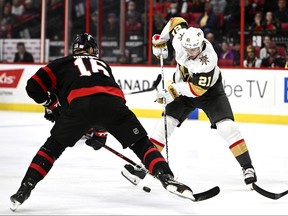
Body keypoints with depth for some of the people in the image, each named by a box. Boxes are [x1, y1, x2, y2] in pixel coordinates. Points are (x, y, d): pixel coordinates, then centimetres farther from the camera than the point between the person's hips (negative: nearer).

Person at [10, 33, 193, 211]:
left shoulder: (63, 64, 31)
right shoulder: (103, 64, 40)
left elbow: (34, 86, 21)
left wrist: (51, 104, 37)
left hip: (80, 104, -1)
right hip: (114, 102, 1)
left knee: (53, 146, 18)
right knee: (142, 143, 16)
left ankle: (26, 188, 7)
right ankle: (165, 176, -5)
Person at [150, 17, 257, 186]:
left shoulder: (208, 60, -38)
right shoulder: (181, 38, -25)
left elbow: (197, 89, -34)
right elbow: (176, 21, -2)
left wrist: (173, 90, -33)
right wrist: (160, 41, 3)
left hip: (209, 90, -4)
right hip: (183, 86, 5)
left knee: (226, 126, -17)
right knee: (167, 121, -6)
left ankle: (247, 166, -11)